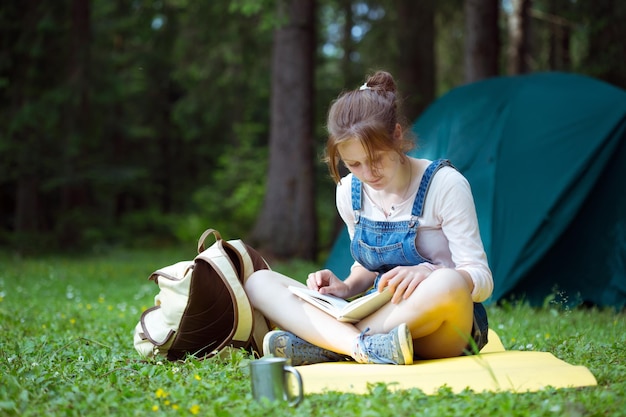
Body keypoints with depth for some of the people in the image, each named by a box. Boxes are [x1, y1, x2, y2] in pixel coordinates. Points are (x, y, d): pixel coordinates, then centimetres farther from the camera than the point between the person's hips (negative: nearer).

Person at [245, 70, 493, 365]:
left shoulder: (445, 185, -11)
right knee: (259, 283, -8)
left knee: (448, 285, -42)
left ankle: (321, 343, -25)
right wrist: (347, 288, -4)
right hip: (381, 320, 5)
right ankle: (363, 346, -33)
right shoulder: (350, 192, 5)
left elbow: (481, 279, -12)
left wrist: (428, 273, -32)